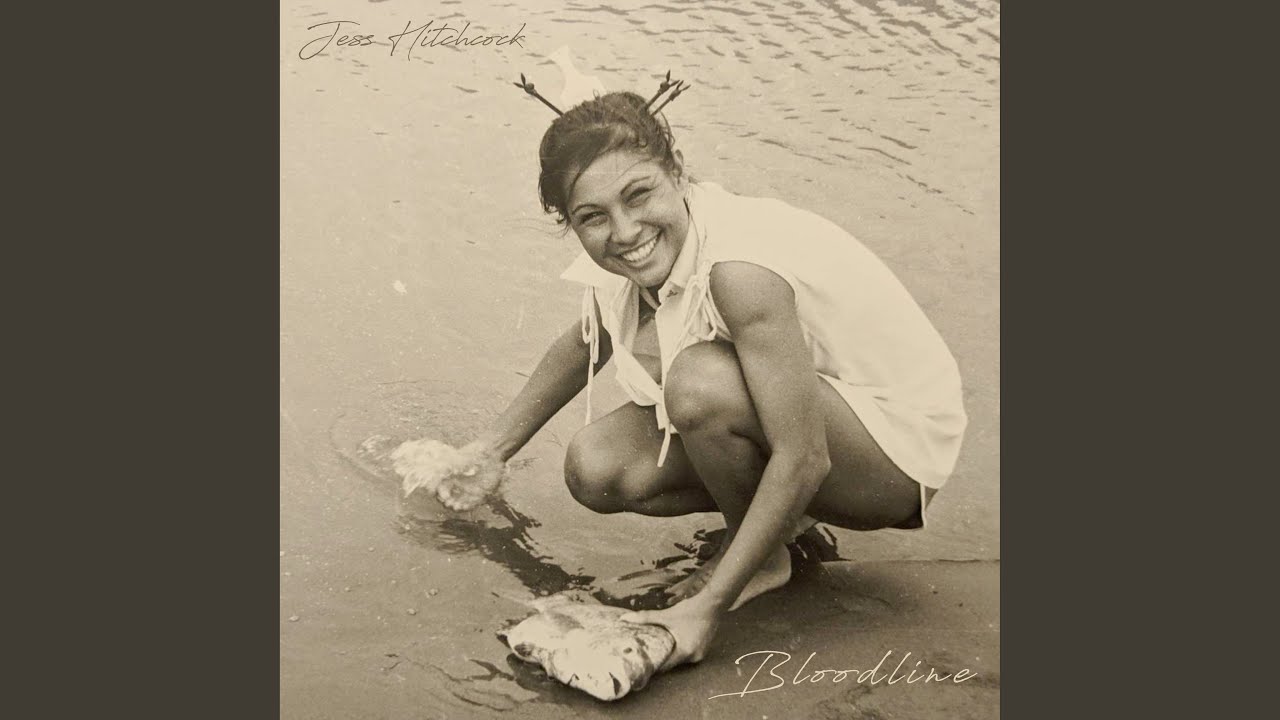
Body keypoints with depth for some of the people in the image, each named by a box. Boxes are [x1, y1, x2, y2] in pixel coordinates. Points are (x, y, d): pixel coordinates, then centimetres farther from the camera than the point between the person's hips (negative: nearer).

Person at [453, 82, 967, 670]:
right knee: (597, 469, -10)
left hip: (898, 445, -7)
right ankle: (784, 519, 10)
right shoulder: (624, 264, -9)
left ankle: (765, 559, -6)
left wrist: (707, 606, -30)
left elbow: (802, 460, -33)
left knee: (701, 383, -34)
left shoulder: (738, 270, -34)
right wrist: (492, 448, 22)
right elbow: (586, 343, 16)